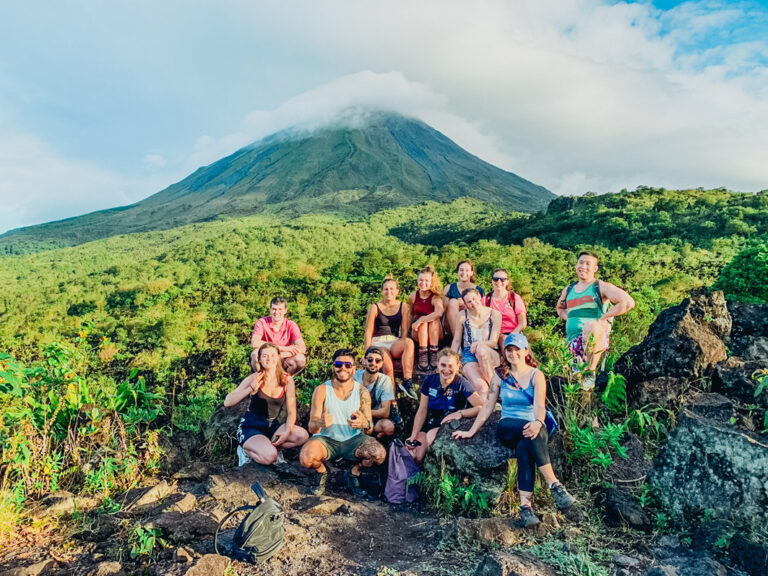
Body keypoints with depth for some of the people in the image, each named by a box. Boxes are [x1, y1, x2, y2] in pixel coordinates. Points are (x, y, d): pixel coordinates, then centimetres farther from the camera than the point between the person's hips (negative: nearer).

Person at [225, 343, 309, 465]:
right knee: (269, 457, -29)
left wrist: (287, 431, -20)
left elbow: (291, 411, -3)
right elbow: (227, 402, -16)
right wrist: (251, 390, -29)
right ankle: (247, 450, 3)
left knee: (302, 435, -22)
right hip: (250, 426, -3)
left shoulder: (287, 380, -2)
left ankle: (267, 447, -5)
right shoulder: (254, 378, -9)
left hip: (272, 426, 4)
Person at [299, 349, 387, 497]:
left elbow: (370, 428, -4)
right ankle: (322, 472, 7)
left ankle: (354, 473, 7)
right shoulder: (322, 390, -9)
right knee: (306, 458, -32)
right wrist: (320, 423, -36)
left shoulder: (362, 392, -6)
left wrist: (365, 424, -30)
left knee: (380, 454, -27)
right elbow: (312, 428, -11)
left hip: (353, 440, 1)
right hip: (326, 439, -1)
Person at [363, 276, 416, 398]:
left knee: (409, 342, -34)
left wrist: (403, 346, -9)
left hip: (395, 342, 2)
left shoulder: (404, 307, 10)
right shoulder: (375, 308, 4)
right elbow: (368, 332, 3)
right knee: (387, 366, -33)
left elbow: (405, 330, 7)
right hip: (378, 343, -2)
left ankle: (407, 382, -36)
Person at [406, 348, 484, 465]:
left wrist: (460, 413, -31)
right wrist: (413, 436, -4)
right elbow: (422, 411, 2)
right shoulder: (429, 381, -2)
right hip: (430, 424, 3)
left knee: (432, 435, -34)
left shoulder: (460, 383, -13)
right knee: (416, 457, -20)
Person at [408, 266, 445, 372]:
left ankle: (433, 355, -34)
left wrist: (420, 320, -33)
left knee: (435, 320, -30)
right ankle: (422, 356, -36)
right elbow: (410, 315, 14)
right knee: (423, 322, -28)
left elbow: (439, 313, -34)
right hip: (418, 333, 1)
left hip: (435, 334, -1)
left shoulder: (436, 297, -12)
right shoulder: (413, 297, -1)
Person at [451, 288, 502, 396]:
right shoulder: (462, 317, 2)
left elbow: (494, 342, -3)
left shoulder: (494, 314, 1)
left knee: (481, 350, -39)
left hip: (490, 355, 0)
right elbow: (456, 341, 9)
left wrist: (479, 344, -24)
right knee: (480, 386, -31)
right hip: (469, 356, 0)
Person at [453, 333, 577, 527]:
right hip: (507, 429, 1)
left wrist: (538, 423, -36)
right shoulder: (500, 375, 8)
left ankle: (525, 505, -40)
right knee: (528, 436, -36)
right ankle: (554, 485, -37)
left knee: (524, 448, -37)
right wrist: (471, 431, 4)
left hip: (533, 429, 0)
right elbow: (487, 406, 8)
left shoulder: (536, 375, 2)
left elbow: (540, 406, -14)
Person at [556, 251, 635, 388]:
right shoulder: (568, 290, 20)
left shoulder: (601, 287, 5)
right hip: (574, 340, 5)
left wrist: (603, 318, -9)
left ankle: (590, 371, -24)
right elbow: (560, 308, 39)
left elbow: (629, 303, -7)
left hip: (598, 336, -4)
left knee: (592, 326, -40)